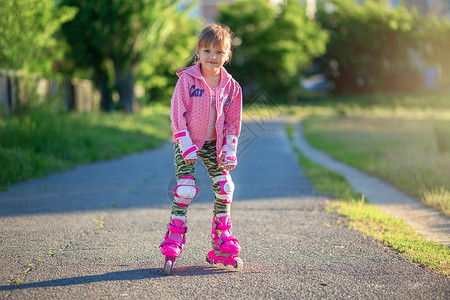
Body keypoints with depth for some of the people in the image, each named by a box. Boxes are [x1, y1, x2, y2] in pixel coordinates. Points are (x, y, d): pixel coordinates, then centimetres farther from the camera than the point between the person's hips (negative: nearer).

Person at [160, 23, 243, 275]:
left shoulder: (231, 86, -1)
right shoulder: (187, 80, -11)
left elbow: (233, 121, 5)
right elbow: (177, 114, -11)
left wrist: (230, 149, -3)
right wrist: (186, 145, -17)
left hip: (214, 144, 4)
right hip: (188, 142, -4)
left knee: (225, 188, 0)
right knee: (185, 190, -14)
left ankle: (222, 247, 13)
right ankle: (172, 246, -4)